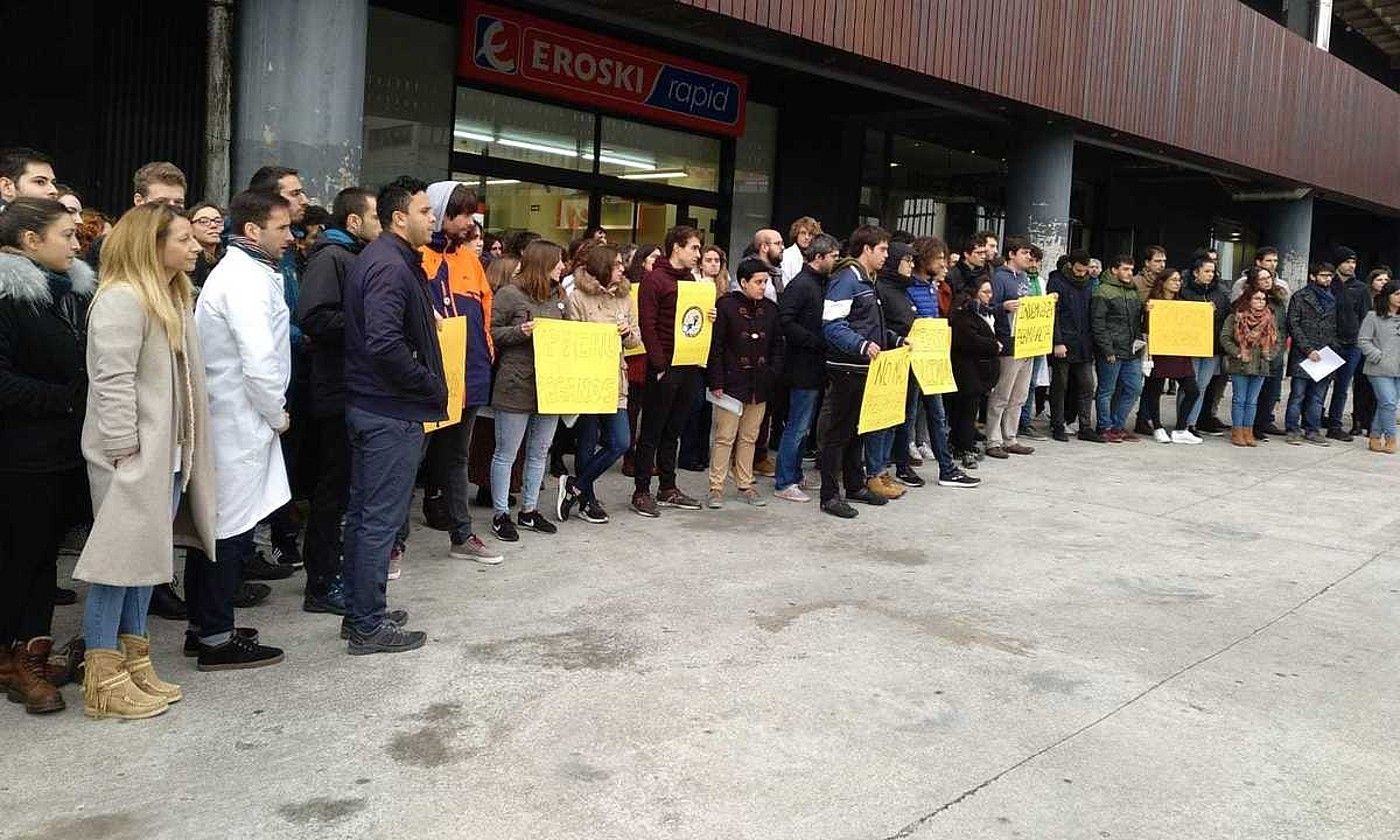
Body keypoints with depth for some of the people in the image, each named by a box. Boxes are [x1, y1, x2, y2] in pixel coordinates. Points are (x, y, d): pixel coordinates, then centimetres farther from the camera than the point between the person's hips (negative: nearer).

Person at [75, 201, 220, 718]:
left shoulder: (172, 297, 16)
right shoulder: (122, 299, -15)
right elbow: (113, 382, -21)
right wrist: (125, 452, -21)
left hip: (168, 455, 9)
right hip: (133, 456, -9)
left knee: (144, 558, 14)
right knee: (120, 559, -2)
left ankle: (134, 664, 25)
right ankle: (103, 681, 8)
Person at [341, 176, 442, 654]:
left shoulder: (380, 259, 15)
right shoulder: (391, 266, -17)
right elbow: (385, 344, -27)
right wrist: (431, 385, -16)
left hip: (368, 405, 11)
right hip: (392, 412, -11)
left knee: (363, 513, 16)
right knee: (381, 519, -2)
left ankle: (358, 613, 27)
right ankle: (368, 627, 7)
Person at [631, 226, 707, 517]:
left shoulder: (690, 280, 16)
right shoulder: (654, 279, -8)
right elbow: (647, 326, -13)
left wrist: (708, 316, 3)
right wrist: (660, 364, -17)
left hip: (690, 366, 7)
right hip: (665, 368, -7)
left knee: (673, 430, 14)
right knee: (652, 432, 0)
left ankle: (668, 488, 22)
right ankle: (641, 492, 7)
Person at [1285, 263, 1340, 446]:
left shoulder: (1333, 299, 16)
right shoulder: (1300, 297, 1)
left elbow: (1335, 328, 17)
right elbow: (1293, 325, -5)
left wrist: (1333, 351, 2)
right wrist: (1308, 349, -12)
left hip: (1325, 356, 4)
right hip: (1302, 355, -4)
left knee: (1317, 397, 7)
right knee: (1298, 395, -2)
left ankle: (1313, 431, 12)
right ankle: (1293, 430, 4)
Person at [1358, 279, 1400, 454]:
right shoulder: (1373, 316, -3)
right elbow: (1363, 340, -6)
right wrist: (1379, 357, -12)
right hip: (1380, 370, -5)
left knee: (1384, 405, 8)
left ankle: (1375, 438, 16)